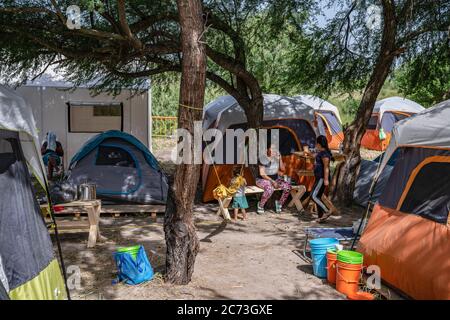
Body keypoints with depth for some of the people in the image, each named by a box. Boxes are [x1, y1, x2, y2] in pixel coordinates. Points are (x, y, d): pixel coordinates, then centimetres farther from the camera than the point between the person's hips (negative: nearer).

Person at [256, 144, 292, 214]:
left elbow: (283, 169, -1)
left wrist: (280, 159, -13)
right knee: (270, 189, -38)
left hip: (275, 178, 6)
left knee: (288, 186, -17)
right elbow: (262, 173, -18)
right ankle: (260, 205, -14)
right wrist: (271, 181, -23)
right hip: (263, 179, -6)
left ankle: (280, 203, 2)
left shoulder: (276, 157, 1)